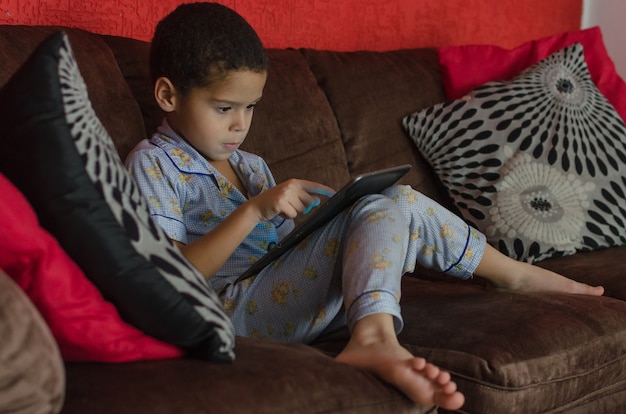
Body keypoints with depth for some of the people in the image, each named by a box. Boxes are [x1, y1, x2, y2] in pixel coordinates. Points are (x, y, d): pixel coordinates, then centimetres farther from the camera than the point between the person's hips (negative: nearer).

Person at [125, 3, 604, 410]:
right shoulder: (152, 164, -2)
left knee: (395, 205, -1)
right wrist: (253, 211, -21)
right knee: (379, 211, -18)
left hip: (287, 295, 9)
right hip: (236, 308, -8)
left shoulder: (250, 165, 22)